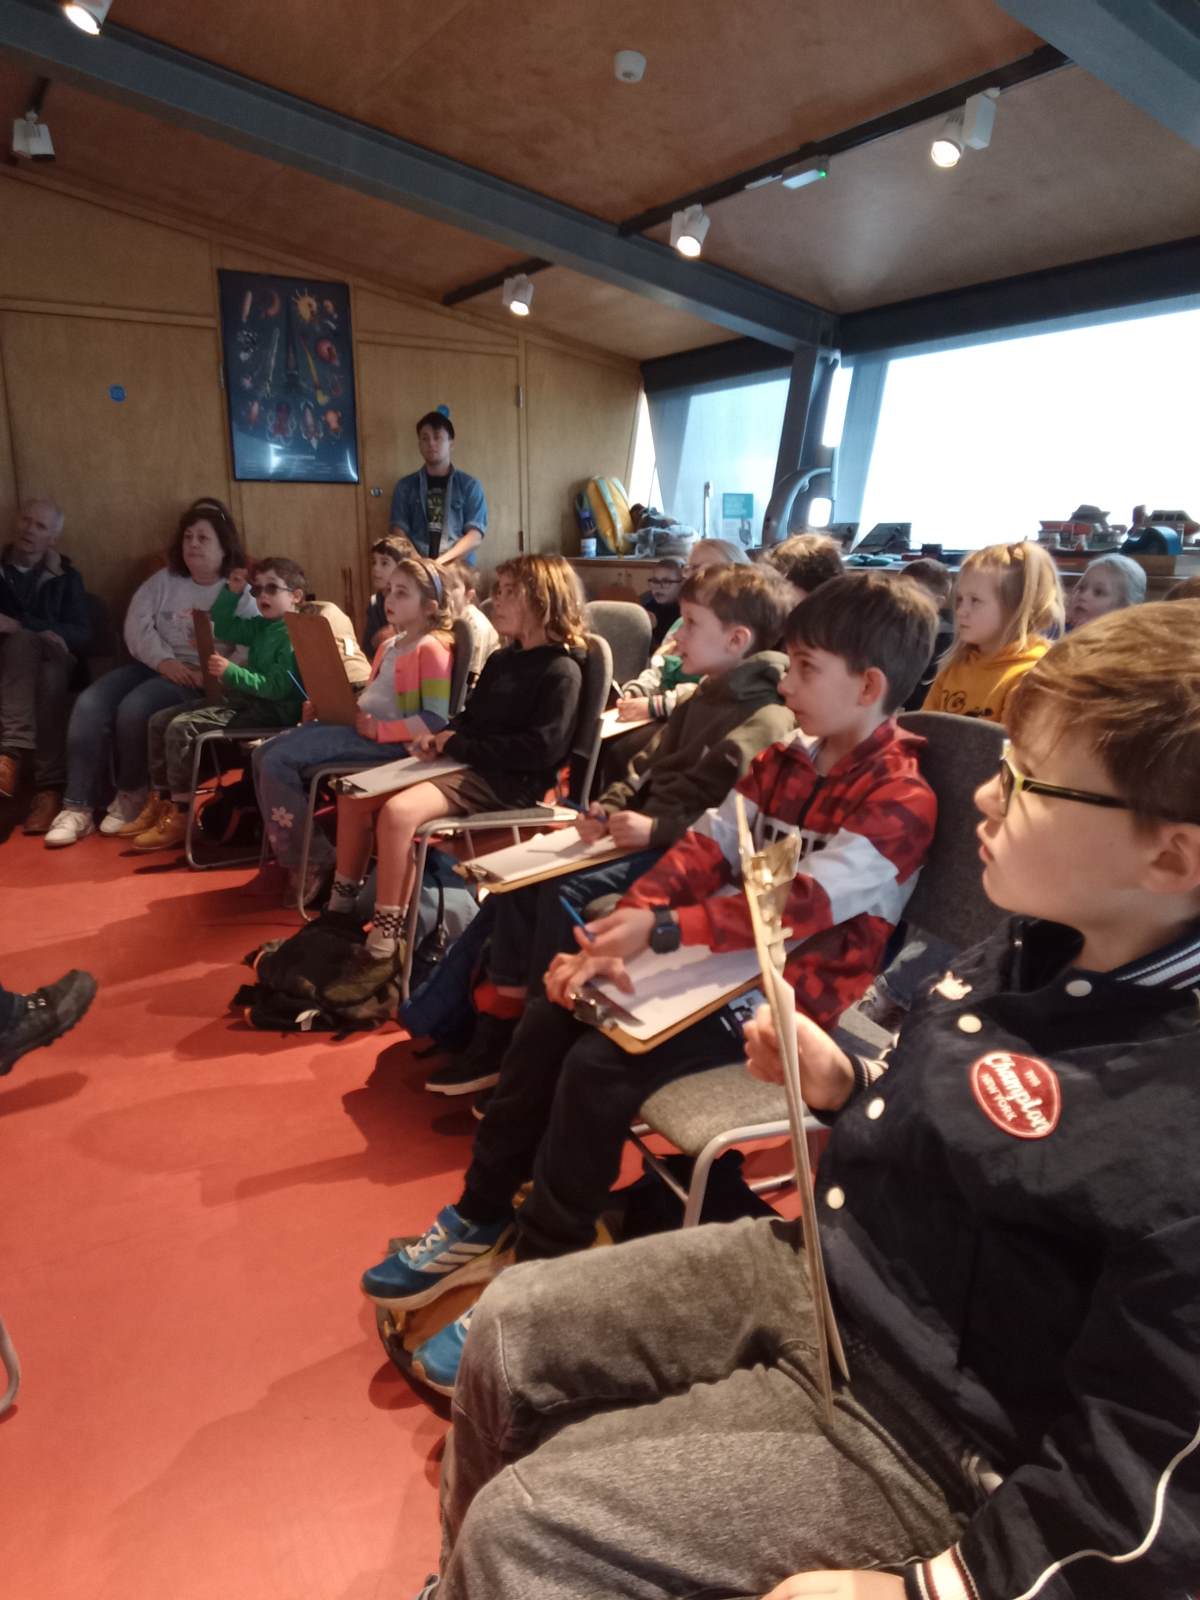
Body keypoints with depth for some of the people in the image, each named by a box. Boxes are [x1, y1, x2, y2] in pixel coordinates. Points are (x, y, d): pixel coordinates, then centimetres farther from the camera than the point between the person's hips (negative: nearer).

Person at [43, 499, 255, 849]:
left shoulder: (240, 592, 0)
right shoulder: (164, 579, 14)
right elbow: (137, 625, 4)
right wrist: (163, 661, -15)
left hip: (201, 679, -5)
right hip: (153, 665, 6)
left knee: (134, 709, -30)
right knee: (89, 705, -18)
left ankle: (132, 795, -3)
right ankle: (77, 808, -15)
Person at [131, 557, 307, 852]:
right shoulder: (262, 626, 15)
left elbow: (277, 687, -23)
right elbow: (222, 628, 28)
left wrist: (231, 672, -27)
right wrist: (232, 593, 15)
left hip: (271, 711, -10)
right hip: (241, 700, 10)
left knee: (181, 728, -22)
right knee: (160, 720, 8)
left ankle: (181, 816, -13)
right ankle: (164, 804, 11)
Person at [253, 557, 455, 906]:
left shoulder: (432, 648, -10)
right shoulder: (389, 645, 21)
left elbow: (436, 720, -18)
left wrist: (380, 730, -23)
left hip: (386, 741, -10)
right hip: (356, 726, 10)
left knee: (278, 762, -19)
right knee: (264, 755, 0)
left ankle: (313, 862, -5)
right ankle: (292, 853, 6)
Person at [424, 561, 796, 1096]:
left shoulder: (767, 721, -15)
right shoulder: (704, 698, 18)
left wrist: (657, 828, -28)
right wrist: (611, 805, 0)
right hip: (644, 834, 10)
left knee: (568, 893, -27)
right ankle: (501, 1021, 2)